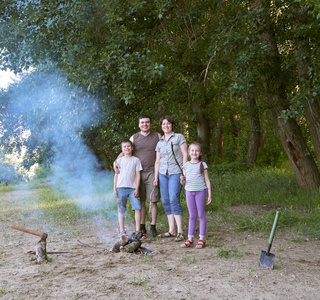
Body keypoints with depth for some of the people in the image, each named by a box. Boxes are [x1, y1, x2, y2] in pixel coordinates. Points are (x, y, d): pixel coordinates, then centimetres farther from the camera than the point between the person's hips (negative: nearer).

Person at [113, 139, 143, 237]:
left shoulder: (136, 160, 7)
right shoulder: (119, 160, 11)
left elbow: (138, 175, 4)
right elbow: (116, 175, 13)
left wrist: (137, 189, -4)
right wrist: (114, 189, 7)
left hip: (132, 188, -1)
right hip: (121, 188, 1)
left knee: (138, 208, -9)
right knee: (121, 210, 2)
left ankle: (137, 230, 0)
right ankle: (122, 230, 9)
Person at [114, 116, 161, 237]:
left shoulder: (157, 136, 7)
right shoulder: (134, 137, 9)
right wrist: (116, 161, -14)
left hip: (152, 173, -1)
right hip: (138, 173, 1)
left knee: (152, 201, -3)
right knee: (141, 201, 5)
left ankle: (153, 227, 7)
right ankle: (142, 226, 15)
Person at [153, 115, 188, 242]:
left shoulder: (179, 137, 2)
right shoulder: (160, 143, 15)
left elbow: (185, 155, -3)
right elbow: (157, 161, 17)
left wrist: (184, 172, -11)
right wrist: (156, 177, 9)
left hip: (176, 173, -5)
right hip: (163, 173, 5)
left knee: (174, 200, -15)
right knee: (165, 201, 2)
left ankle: (180, 231, -10)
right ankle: (171, 230, 10)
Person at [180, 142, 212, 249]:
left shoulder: (202, 165, 0)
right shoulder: (186, 165, 8)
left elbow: (207, 180, 1)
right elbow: (184, 178, 13)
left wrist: (209, 194, -2)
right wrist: (182, 179, -12)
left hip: (200, 191, -3)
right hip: (189, 191, 3)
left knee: (201, 215, 2)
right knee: (192, 216, 8)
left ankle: (201, 239, 9)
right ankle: (190, 238, 13)